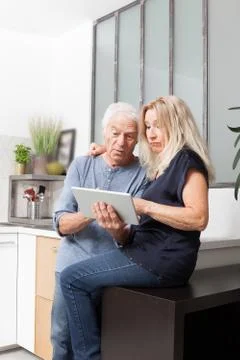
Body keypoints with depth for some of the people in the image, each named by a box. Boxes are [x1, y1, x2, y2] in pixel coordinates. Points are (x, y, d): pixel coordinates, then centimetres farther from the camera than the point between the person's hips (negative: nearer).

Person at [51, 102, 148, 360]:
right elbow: (60, 223, -6)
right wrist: (89, 214, -25)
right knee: (63, 336, 5)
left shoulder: (143, 174, -6)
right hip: (72, 263, 2)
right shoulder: (81, 165, 1)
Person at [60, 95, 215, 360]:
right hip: (151, 251, 8)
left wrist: (145, 207, -19)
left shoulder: (187, 160, -6)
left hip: (165, 258, -8)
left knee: (72, 279, -9)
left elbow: (199, 218, -19)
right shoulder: (162, 167, 21)